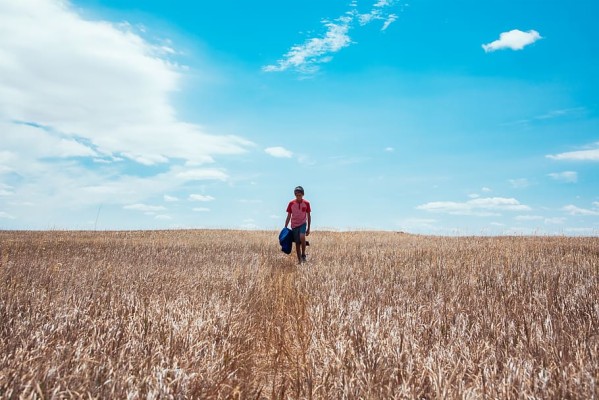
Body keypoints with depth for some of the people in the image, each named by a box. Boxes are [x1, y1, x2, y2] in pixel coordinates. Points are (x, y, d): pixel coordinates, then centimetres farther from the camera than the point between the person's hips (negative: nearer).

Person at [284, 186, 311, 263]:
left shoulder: (306, 203, -4)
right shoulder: (291, 203, -3)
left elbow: (308, 216, 3)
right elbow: (288, 216, 3)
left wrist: (308, 228, 1)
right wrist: (285, 228, 0)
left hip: (303, 224, -1)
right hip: (294, 225, 1)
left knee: (302, 237, -29)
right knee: (297, 243, 2)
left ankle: (303, 255, -10)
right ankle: (299, 261, 13)